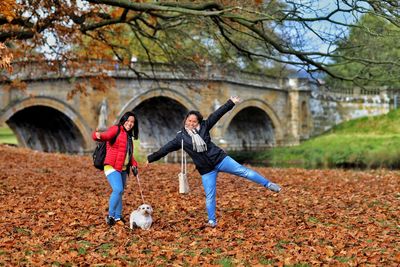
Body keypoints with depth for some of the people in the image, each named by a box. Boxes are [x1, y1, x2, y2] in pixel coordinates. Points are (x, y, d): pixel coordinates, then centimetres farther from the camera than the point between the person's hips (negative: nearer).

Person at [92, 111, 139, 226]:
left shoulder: (129, 136, 19)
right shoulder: (115, 129, -6)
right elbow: (105, 135, -24)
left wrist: (134, 165, 11)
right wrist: (98, 135, -47)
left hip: (123, 169, 8)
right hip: (112, 167, -8)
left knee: (119, 192, 10)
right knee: (118, 190, -21)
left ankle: (118, 217, 19)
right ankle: (111, 215, -9)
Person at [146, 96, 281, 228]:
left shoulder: (203, 127, 1)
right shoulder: (181, 137, 0)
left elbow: (216, 115, -1)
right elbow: (165, 148, 6)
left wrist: (231, 102, -2)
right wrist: (151, 158, 9)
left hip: (220, 159, 0)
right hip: (206, 170, 0)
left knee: (242, 170, -6)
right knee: (209, 196, 1)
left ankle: (268, 184, 0)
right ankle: (212, 221, 12)